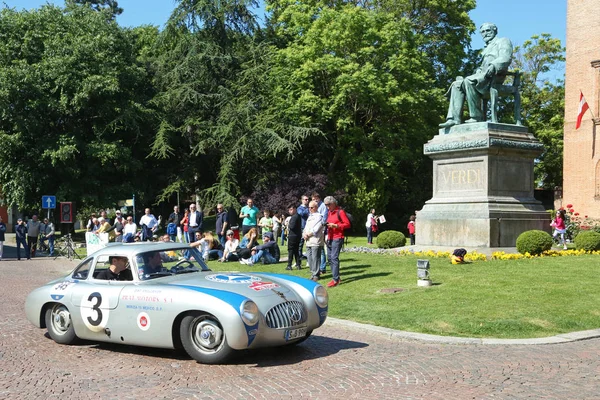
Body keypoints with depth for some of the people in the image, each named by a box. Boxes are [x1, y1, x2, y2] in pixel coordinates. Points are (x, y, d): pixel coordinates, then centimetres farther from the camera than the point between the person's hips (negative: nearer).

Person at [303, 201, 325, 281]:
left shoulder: (319, 216, -5)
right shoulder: (310, 217, 22)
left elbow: (315, 230, -14)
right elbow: (306, 228, 19)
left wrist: (307, 234, -6)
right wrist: (304, 234, -1)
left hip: (316, 242, -8)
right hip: (308, 241, 8)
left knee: (315, 258, -6)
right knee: (309, 258, 9)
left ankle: (316, 274, -1)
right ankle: (313, 273, 18)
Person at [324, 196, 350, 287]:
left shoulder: (340, 212, -7)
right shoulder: (329, 212, 16)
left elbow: (347, 224, -10)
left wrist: (335, 225, -18)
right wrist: (327, 225, 6)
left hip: (337, 238, -8)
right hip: (330, 238, 8)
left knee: (334, 257, -14)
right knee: (330, 257, 7)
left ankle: (335, 279, -14)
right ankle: (336, 276, 16)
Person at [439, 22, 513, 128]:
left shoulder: (503, 41, 11)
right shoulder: (487, 48, 36)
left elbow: (506, 58, -7)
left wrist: (493, 66, -26)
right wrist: (479, 71, 6)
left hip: (495, 76, -8)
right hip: (483, 75, 8)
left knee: (469, 81, -33)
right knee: (457, 84, -10)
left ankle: (477, 117, -34)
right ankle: (454, 118, -25)